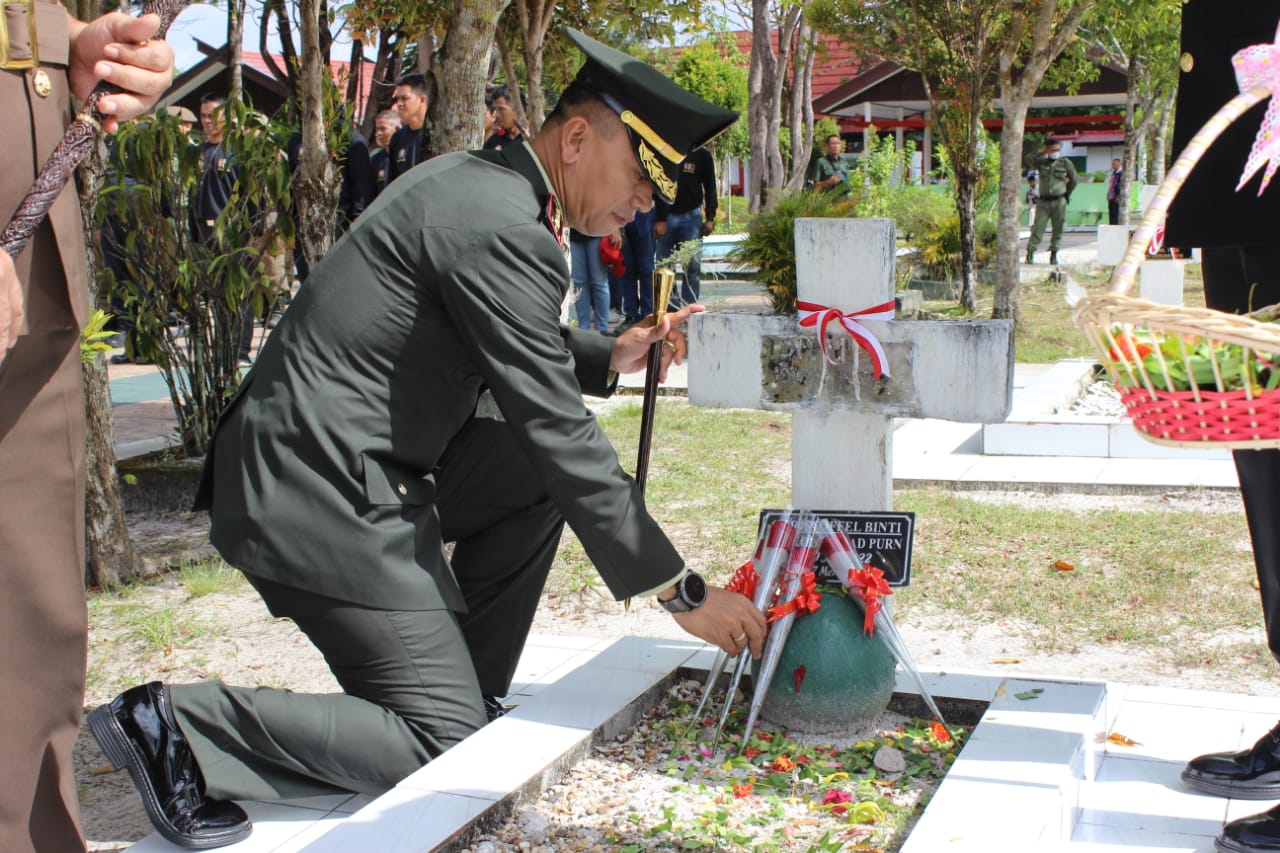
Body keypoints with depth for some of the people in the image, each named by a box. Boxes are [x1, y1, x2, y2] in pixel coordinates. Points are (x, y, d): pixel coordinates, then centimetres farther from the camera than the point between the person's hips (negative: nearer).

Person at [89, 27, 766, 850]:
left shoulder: (480, 182, 11)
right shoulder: (503, 230, -19)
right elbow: (556, 429, -20)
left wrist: (610, 355, 11)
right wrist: (683, 593, -14)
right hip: (326, 496, -10)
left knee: (537, 477, 18)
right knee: (447, 749, -5)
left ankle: (467, 687, 21)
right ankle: (179, 723, -5)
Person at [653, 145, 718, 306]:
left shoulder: (703, 155, 5)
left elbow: (710, 189, 7)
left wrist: (710, 218, -2)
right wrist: (659, 219, -10)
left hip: (692, 215, 0)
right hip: (666, 214, 0)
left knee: (692, 265, -6)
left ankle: (689, 306, -2)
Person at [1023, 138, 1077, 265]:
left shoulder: (1066, 164, 4)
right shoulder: (1041, 163, 6)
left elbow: (1073, 180, 13)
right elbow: (1029, 160, -11)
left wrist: (1066, 194, 12)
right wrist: (1042, 153, -9)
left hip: (1059, 202, 0)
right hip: (1043, 202, 0)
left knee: (1058, 229, 2)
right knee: (1038, 227, -7)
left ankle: (1054, 254, 8)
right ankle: (1030, 252, -8)